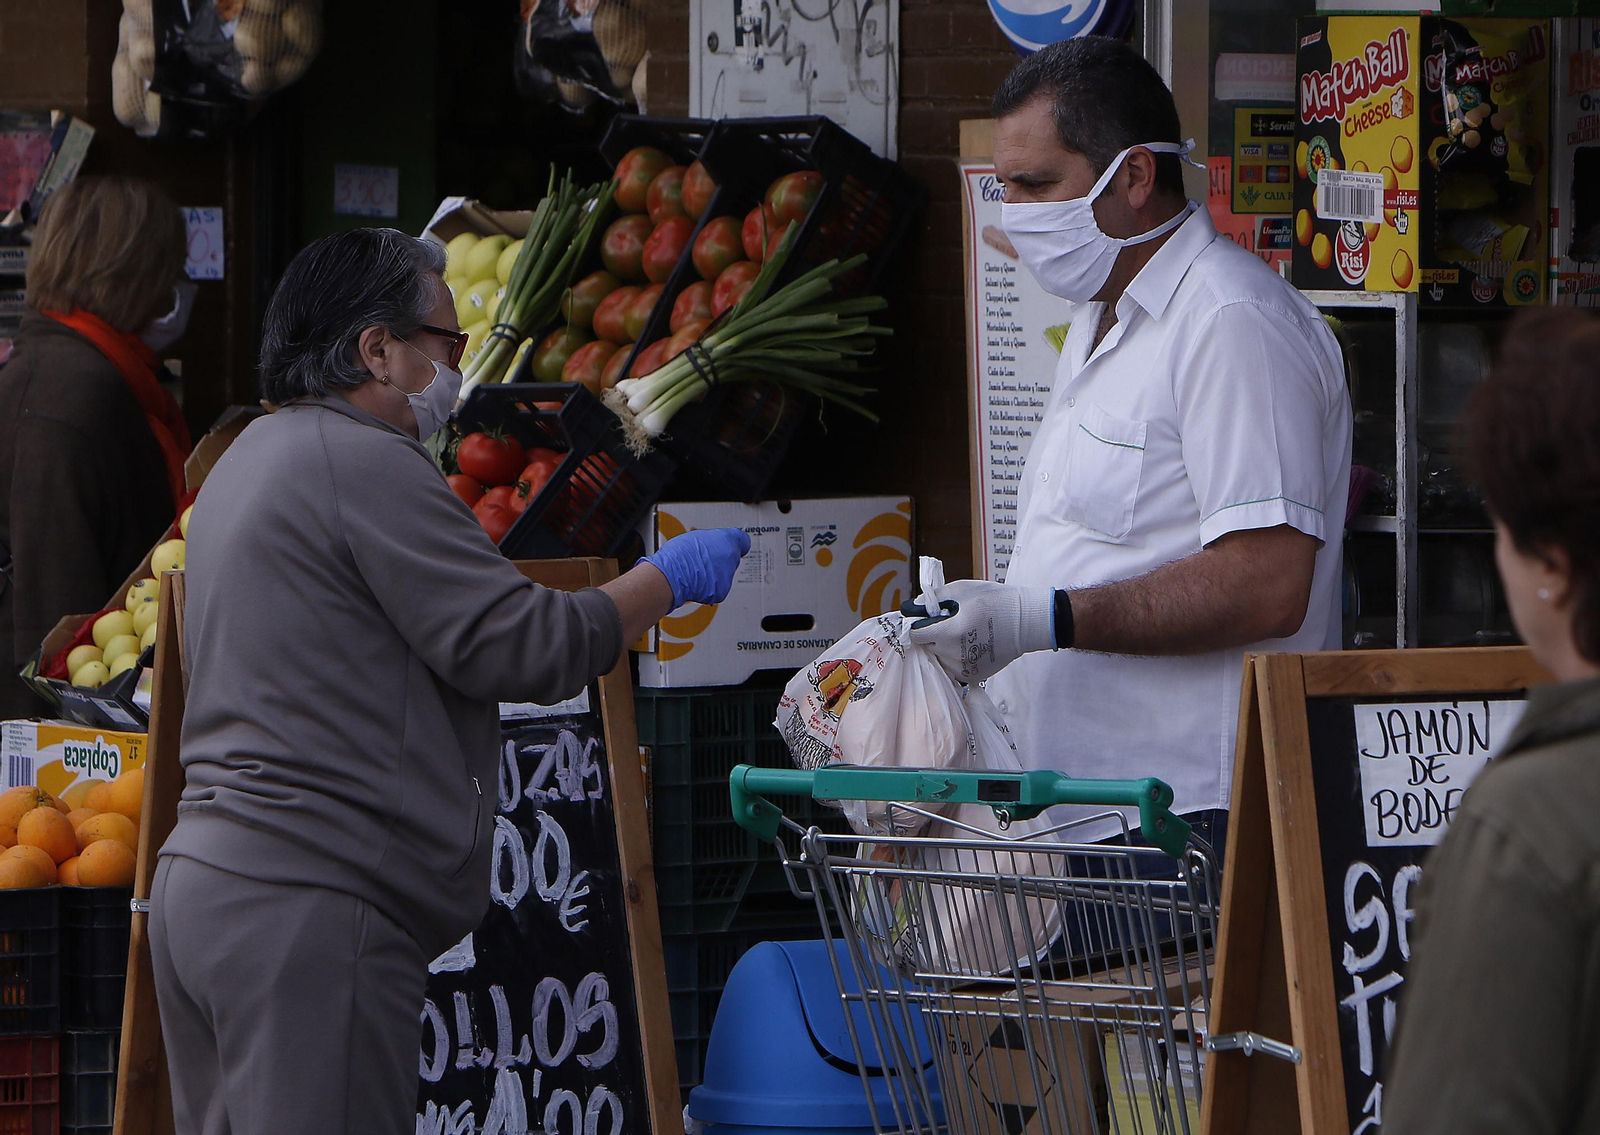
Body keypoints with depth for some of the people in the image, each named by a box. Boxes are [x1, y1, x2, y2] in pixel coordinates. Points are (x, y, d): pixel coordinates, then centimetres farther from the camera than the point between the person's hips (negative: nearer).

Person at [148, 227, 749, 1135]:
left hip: (201, 883, 11)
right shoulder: (366, 463, -12)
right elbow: (517, 644, -14)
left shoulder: (248, 460, 21)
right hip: (309, 906, -11)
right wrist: (666, 582, -1)